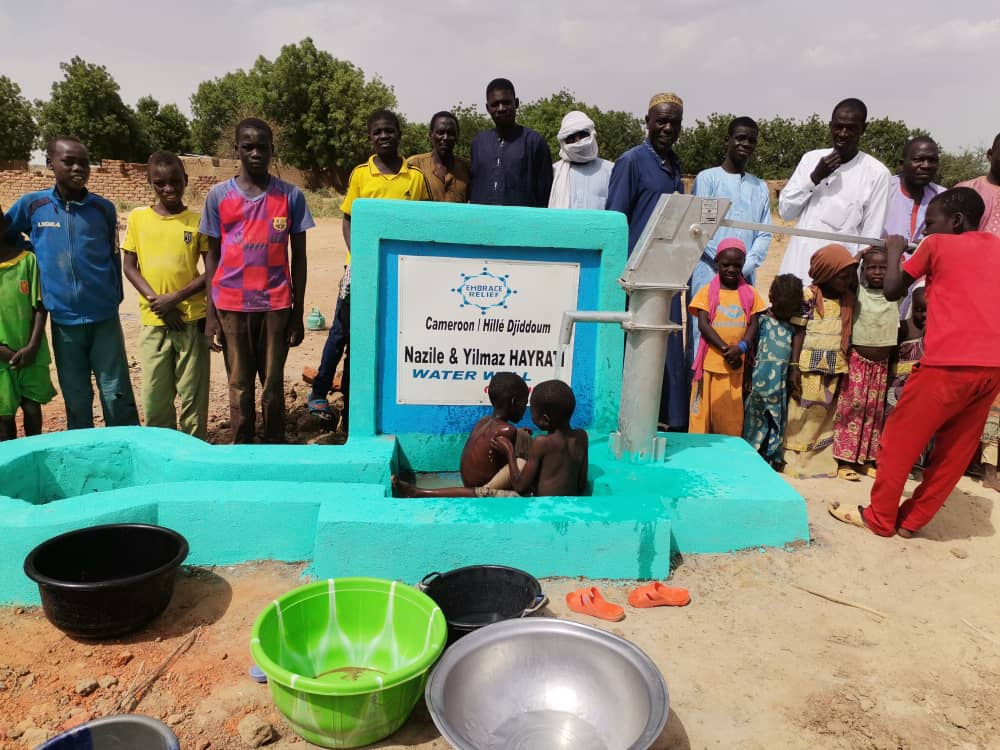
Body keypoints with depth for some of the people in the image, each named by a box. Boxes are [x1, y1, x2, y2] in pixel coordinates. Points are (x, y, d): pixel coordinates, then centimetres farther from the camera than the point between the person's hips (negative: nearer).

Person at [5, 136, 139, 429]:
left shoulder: (104, 208, 1)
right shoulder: (31, 205, 1)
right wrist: (36, 252, 8)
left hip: (104, 317, -1)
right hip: (63, 320, 1)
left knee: (117, 395, 3)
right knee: (76, 400, 11)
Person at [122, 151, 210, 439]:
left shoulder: (198, 220, 1)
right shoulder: (137, 218, 5)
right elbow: (129, 267, 5)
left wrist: (175, 297, -11)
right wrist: (156, 301, -9)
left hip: (192, 319, -1)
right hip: (153, 321, 2)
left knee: (193, 394, 4)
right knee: (154, 395, 6)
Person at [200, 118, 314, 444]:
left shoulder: (291, 195, 2)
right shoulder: (219, 195, 3)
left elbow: (298, 257, 5)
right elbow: (212, 255, 7)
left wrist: (298, 313, 2)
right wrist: (210, 314, 2)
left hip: (276, 305, 0)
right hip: (231, 305, 1)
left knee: (273, 384, 6)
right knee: (239, 385, 8)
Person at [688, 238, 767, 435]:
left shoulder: (750, 293, 9)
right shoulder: (707, 291, 2)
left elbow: (753, 325, 4)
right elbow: (703, 325, -6)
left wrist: (741, 348, -15)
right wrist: (725, 349, -16)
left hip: (737, 365, 2)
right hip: (711, 363, -2)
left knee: (732, 417, 6)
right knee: (705, 412, 1)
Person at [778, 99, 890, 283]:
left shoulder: (876, 173, -1)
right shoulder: (811, 158, 9)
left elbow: (872, 235, -1)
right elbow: (785, 211, 7)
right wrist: (815, 177, -6)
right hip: (797, 267, 3)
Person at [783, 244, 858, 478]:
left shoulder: (848, 299, 8)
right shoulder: (809, 297, -8)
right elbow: (798, 332, -8)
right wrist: (794, 367, -11)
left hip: (835, 369, 5)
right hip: (810, 367, -5)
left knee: (826, 415, 10)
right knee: (803, 415, 1)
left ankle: (822, 461, 19)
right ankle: (793, 460, 11)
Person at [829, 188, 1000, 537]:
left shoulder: (937, 245, 3)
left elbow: (893, 290, 8)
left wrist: (894, 250, 22)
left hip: (949, 363, -6)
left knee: (899, 441, 8)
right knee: (955, 450, 15)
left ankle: (879, 518, 18)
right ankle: (911, 520, 25)